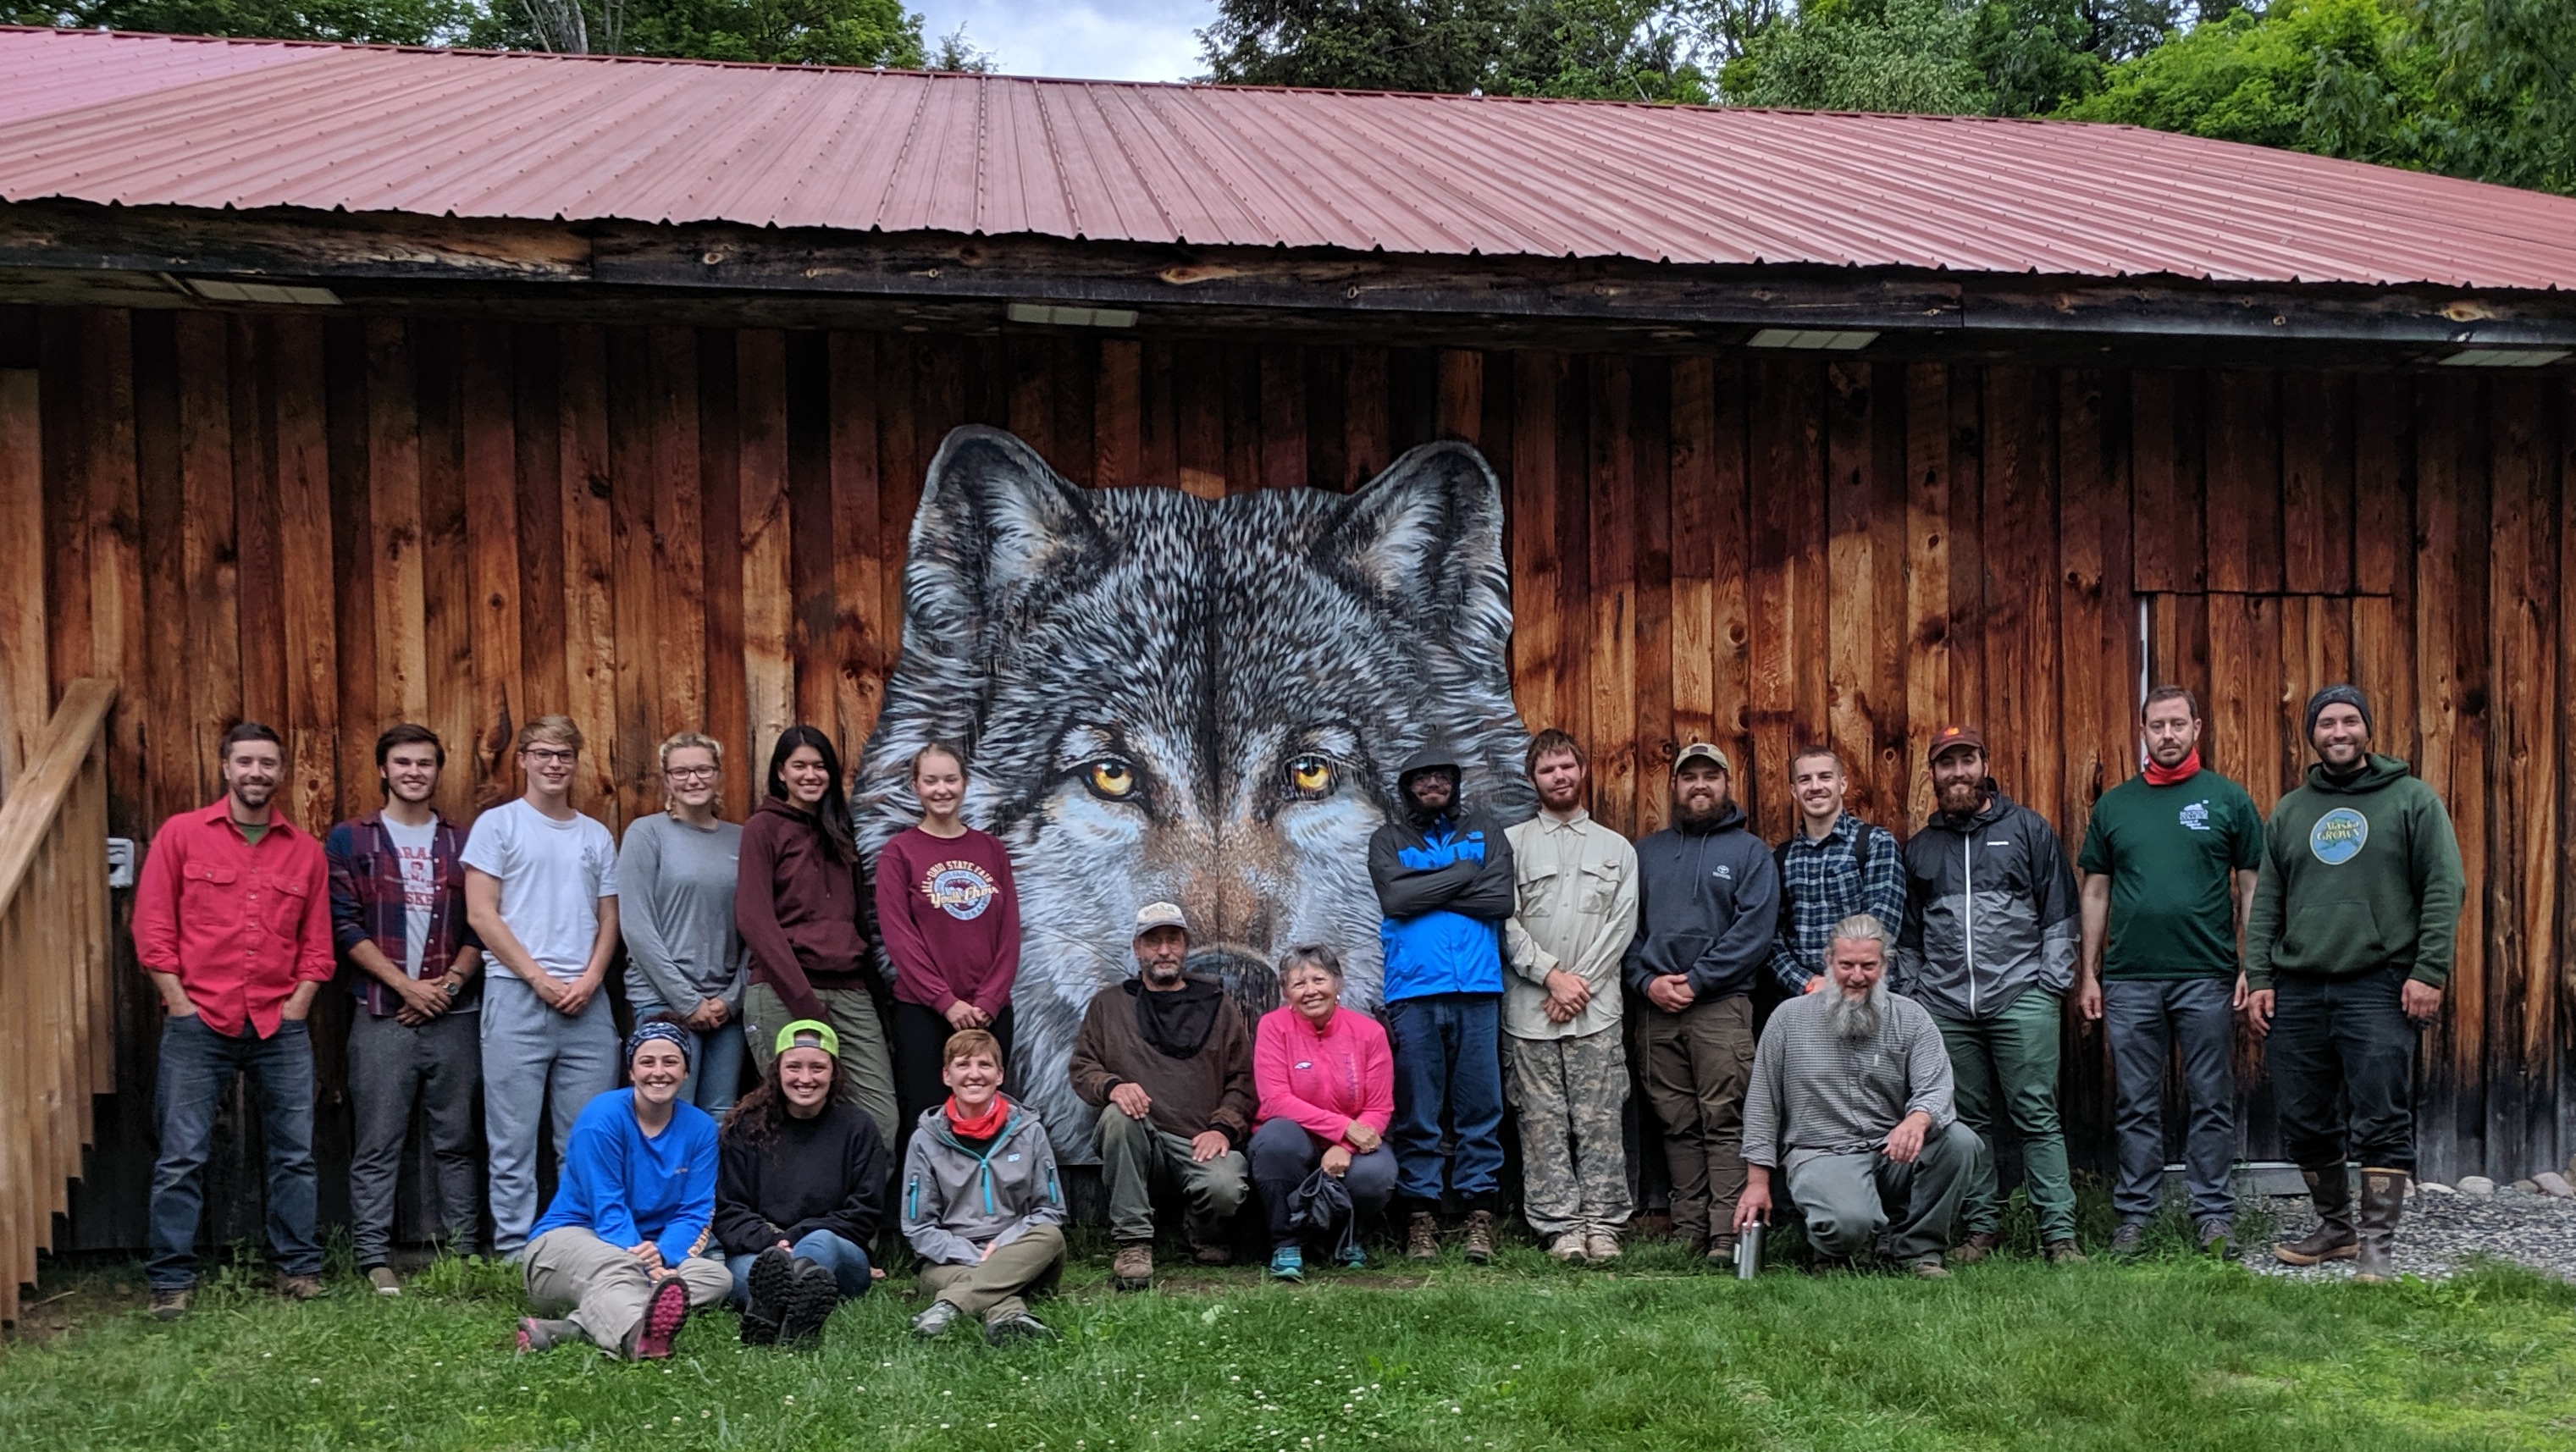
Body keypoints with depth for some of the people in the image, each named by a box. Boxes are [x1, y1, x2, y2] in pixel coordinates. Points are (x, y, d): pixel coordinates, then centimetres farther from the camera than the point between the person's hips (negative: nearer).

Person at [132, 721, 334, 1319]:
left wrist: (297, 1005, -1)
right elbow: (152, 929, 0)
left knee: (295, 1155, 6)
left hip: (281, 1027, 2)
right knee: (181, 1158, 0)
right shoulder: (181, 834, 3)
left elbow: (318, 943, 10)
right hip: (198, 1024, -2)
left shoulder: (306, 850, 9)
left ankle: (300, 1268, 16)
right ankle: (171, 1281, 9)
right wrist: (180, 1004, -6)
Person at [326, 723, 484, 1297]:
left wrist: (450, 982, -8)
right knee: (377, 1145, 0)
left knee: (457, 1141, 6)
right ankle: (374, 1259, 5)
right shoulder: (350, 839, 5)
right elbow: (344, 923, -3)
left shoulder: (462, 843, 12)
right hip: (383, 1015, -2)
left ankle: (465, 1253, 12)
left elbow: (479, 925, 8)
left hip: (454, 1014, 2)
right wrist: (406, 985, -10)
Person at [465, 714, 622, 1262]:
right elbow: (481, 914, -3)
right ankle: (514, 1253, 5)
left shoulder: (597, 836, 16)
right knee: (514, 1140, -1)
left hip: (587, 1004, 3)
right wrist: (540, 978, -9)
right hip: (517, 997, -3)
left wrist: (589, 979, -4)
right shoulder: (498, 824, 5)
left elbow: (608, 919, 14)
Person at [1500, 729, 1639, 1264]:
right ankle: (1561, 1226, 3)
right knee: (1543, 1121, -1)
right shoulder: (1511, 844, 9)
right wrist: (1551, 974, -9)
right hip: (1529, 1009, 0)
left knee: (1600, 1120, -2)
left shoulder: (1617, 848, 13)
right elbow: (1505, 922, 1)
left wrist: (1582, 983, -7)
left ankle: (1603, 1224, 3)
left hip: (1596, 1007, 0)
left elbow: (1622, 926, 4)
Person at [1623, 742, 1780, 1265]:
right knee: (1678, 1125, 5)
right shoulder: (1646, 852, 17)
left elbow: (1755, 931, -6)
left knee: (1723, 1123, -7)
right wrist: (1647, 981, -4)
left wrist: (1696, 981, -12)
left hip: (1720, 1006, -4)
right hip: (1657, 1008, 4)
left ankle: (1728, 1233, -6)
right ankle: (1688, 1231, 9)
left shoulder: (1750, 851, 6)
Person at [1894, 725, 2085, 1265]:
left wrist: (2052, 981, -3)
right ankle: (1981, 1226, 14)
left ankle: (2058, 1232, -1)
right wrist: (1910, 995, 11)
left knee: (2037, 1115, -3)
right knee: (1967, 1119, 6)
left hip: (2021, 998, -3)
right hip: (1946, 1007, 3)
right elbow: (1909, 934, 19)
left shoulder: (2028, 828, 7)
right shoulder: (1920, 847, 15)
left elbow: (2058, 912, 4)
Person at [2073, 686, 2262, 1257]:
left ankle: (2213, 1213, 14)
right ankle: (2134, 1215, 14)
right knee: (2136, 1105, 7)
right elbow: (2095, 893, 12)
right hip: (2129, 979, 2)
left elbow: (2251, 888, 4)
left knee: (2211, 1102, 5)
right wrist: (2088, 973, 8)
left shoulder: (2228, 799, 4)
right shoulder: (2114, 805, 10)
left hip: (2207, 976, -2)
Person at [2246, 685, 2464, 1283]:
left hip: (2377, 987, -4)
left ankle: (2376, 1244, 2)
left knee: (2381, 1125, -5)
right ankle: (2336, 1226, 25)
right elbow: (2266, 903, 14)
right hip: (2295, 991, 4)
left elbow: (2444, 889, -3)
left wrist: (2429, 972, -11)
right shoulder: (2288, 812, 14)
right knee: (2305, 1125, 9)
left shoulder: (2412, 800, 3)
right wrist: (2258, 980, 5)